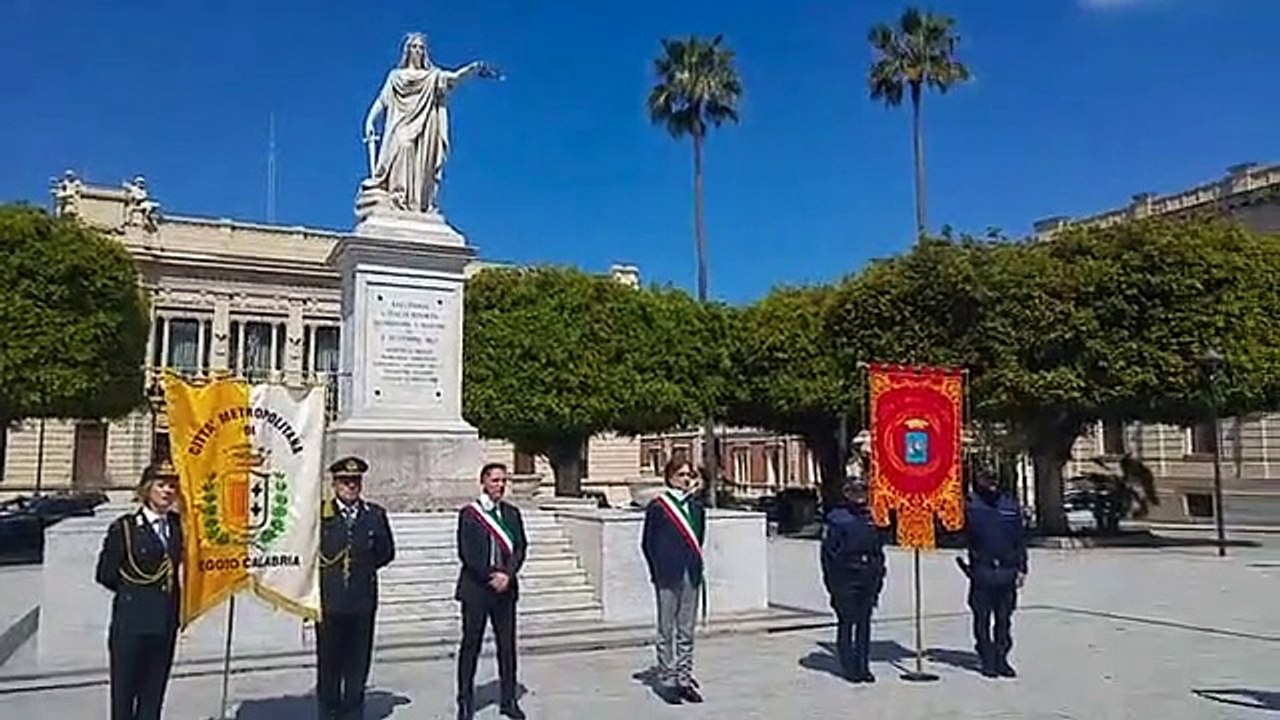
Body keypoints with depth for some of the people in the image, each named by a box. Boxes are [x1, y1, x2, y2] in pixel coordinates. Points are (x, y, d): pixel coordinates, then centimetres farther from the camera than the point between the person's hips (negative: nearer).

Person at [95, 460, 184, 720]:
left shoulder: (178, 526, 5)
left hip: (165, 624, 4)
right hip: (131, 624, -4)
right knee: (124, 692, 6)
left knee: (154, 693, 11)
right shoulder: (124, 528, -7)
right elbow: (105, 574, -5)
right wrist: (134, 592, 1)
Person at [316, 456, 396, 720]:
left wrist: (364, 568, 5)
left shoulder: (375, 514, 6)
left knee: (358, 659, 9)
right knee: (328, 660, 8)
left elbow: (386, 552, 12)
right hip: (329, 599, -2)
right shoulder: (318, 513, -3)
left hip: (363, 600, 2)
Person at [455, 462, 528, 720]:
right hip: (475, 588, -3)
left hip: (505, 587, 3)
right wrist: (491, 576, -14)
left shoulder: (512, 513, 9)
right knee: (471, 645, 4)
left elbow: (520, 547, 4)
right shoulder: (469, 513, -3)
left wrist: (507, 575, -11)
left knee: (507, 645, 6)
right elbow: (466, 552, -9)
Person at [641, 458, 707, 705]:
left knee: (687, 631, 11)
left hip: (691, 575, 5)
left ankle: (685, 679, 19)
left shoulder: (696, 507, 10)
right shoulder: (657, 507, -5)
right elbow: (648, 543, -2)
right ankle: (666, 680, 12)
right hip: (667, 576, -5)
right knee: (666, 631, 4)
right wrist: (658, 571, -3)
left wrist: (694, 564, 7)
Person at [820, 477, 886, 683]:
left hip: (868, 578, 5)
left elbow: (879, 550, 18)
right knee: (846, 622, 0)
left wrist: (879, 578, 12)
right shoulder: (836, 518, -3)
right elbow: (828, 552, -5)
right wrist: (832, 582, -9)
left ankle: (864, 666, 17)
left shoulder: (872, 517, 12)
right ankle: (849, 667, 8)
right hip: (845, 579, -5)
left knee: (865, 622, 9)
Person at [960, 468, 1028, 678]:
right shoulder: (971, 506, -3)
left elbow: (1020, 539, 11)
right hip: (981, 570, -2)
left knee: (1004, 618, 10)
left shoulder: (1010, 505, 7)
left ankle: (1001, 658, 21)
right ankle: (988, 660, 14)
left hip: (1007, 570, 3)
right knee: (982, 618, 4)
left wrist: (1021, 568, 8)